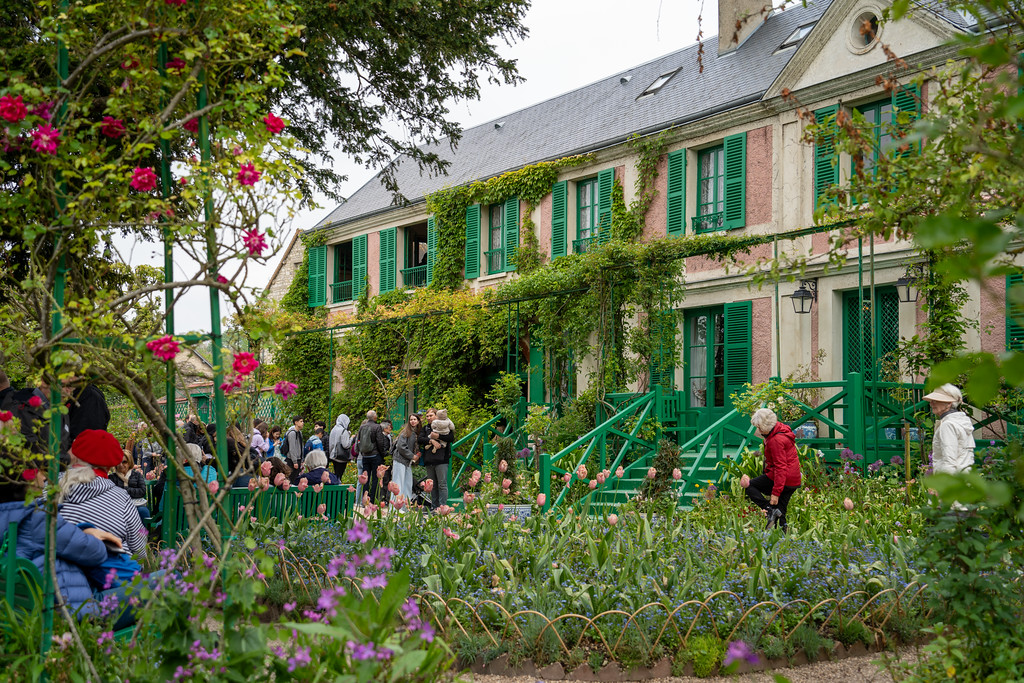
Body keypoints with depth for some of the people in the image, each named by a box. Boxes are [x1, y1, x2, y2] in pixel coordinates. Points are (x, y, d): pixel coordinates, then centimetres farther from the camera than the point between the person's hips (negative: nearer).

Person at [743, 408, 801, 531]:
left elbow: (780, 467, -23)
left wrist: (775, 492, -25)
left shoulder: (776, 440, -19)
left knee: (749, 486, 0)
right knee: (780, 513, 13)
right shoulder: (782, 430, 11)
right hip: (793, 480, 10)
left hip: (781, 478, -10)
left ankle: (770, 509, -12)